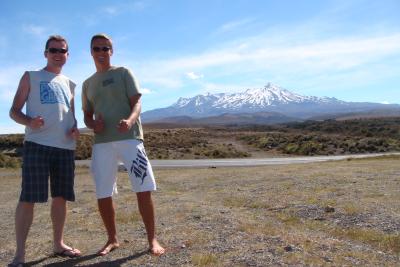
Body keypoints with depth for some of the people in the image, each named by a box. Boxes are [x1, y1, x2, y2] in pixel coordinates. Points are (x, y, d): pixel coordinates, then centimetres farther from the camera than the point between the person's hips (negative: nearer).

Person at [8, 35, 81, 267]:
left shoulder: (69, 84, 20)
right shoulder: (31, 77, 9)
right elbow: (14, 111, 5)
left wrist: (75, 129, 1)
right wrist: (29, 122, -17)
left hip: (66, 146, 4)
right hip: (37, 144, -4)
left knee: (61, 196, 7)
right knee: (28, 197, -7)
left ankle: (58, 243, 20)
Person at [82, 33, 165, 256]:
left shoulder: (123, 73, 7)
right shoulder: (87, 84, 19)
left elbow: (136, 104, -2)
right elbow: (87, 115, 21)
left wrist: (130, 120, -24)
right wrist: (93, 125, -5)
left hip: (129, 138, -4)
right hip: (102, 143, 4)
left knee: (144, 189, -8)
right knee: (103, 194, 4)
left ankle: (152, 239, 6)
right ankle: (112, 239, 23)